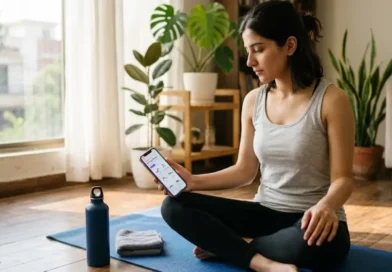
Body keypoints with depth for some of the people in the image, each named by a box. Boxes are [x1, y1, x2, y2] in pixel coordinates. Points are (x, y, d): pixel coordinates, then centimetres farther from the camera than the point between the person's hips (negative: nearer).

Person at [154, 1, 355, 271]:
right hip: (265, 212, 5)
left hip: (310, 220, -4)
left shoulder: (331, 99, -12)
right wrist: (194, 181, -5)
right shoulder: (253, 101, 3)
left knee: (314, 242, -42)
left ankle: (227, 245, -14)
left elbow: (342, 179, -12)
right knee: (174, 206, -12)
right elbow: (245, 170, 8)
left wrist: (326, 206, -34)